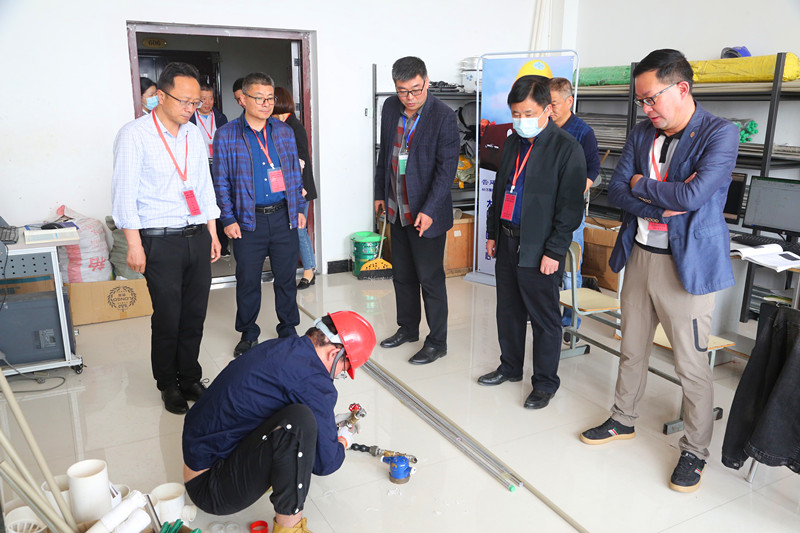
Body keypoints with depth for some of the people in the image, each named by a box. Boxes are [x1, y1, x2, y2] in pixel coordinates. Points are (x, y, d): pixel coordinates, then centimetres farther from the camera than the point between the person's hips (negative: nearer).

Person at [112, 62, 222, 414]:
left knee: (195, 316, 11)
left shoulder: (194, 134, 12)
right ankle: (168, 385, 24)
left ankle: (190, 379, 29)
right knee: (167, 319, 3)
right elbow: (124, 191, -8)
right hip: (161, 240, -5)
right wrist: (134, 244, -11)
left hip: (197, 237, 5)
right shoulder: (135, 135, -6)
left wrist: (212, 234, 15)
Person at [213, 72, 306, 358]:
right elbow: (221, 182, 0)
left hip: (284, 216, 2)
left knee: (286, 278, 10)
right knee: (248, 281, 7)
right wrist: (228, 219, -5)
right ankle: (248, 335, 24)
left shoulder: (284, 131, 8)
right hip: (248, 219, -2)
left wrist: (299, 208, 9)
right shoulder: (226, 135, -1)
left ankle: (288, 329, 27)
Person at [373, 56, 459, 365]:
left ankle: (437, 342, 16)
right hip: (397, 209, 7)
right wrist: (380, 193, 16)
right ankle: (408, 328, 35)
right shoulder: (390, 108, 4)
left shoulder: (443, 117, -15)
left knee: (430, 278, 1)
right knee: (402, 275, 17)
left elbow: (447, 167, -17)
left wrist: (429, 210, -23)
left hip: (427, 212, -6)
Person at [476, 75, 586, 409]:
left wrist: (554, 252, -15)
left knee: (544, 318, 5)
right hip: (507, 241, 7)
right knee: (508, 310, 18)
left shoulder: (567, 149, -11)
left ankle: (545, 382, 20)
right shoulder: (513, 143, 11)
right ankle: (510, 367, 36)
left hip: (539, 249, -7)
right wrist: (492, 232, 17)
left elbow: (570, 207, -13)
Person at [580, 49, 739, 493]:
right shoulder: (641, 135, 7)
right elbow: (616, 192, 0)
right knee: (632, 350, 18)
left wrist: (642, 185, -9)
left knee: (691, 365, 4)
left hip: (687, 264, -6)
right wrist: (663, 205, -15)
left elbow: (693, 196, -24)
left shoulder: (719, 134, -11)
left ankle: (695, 451, 23)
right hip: (639, 255, 6)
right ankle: (623, 421, 38)